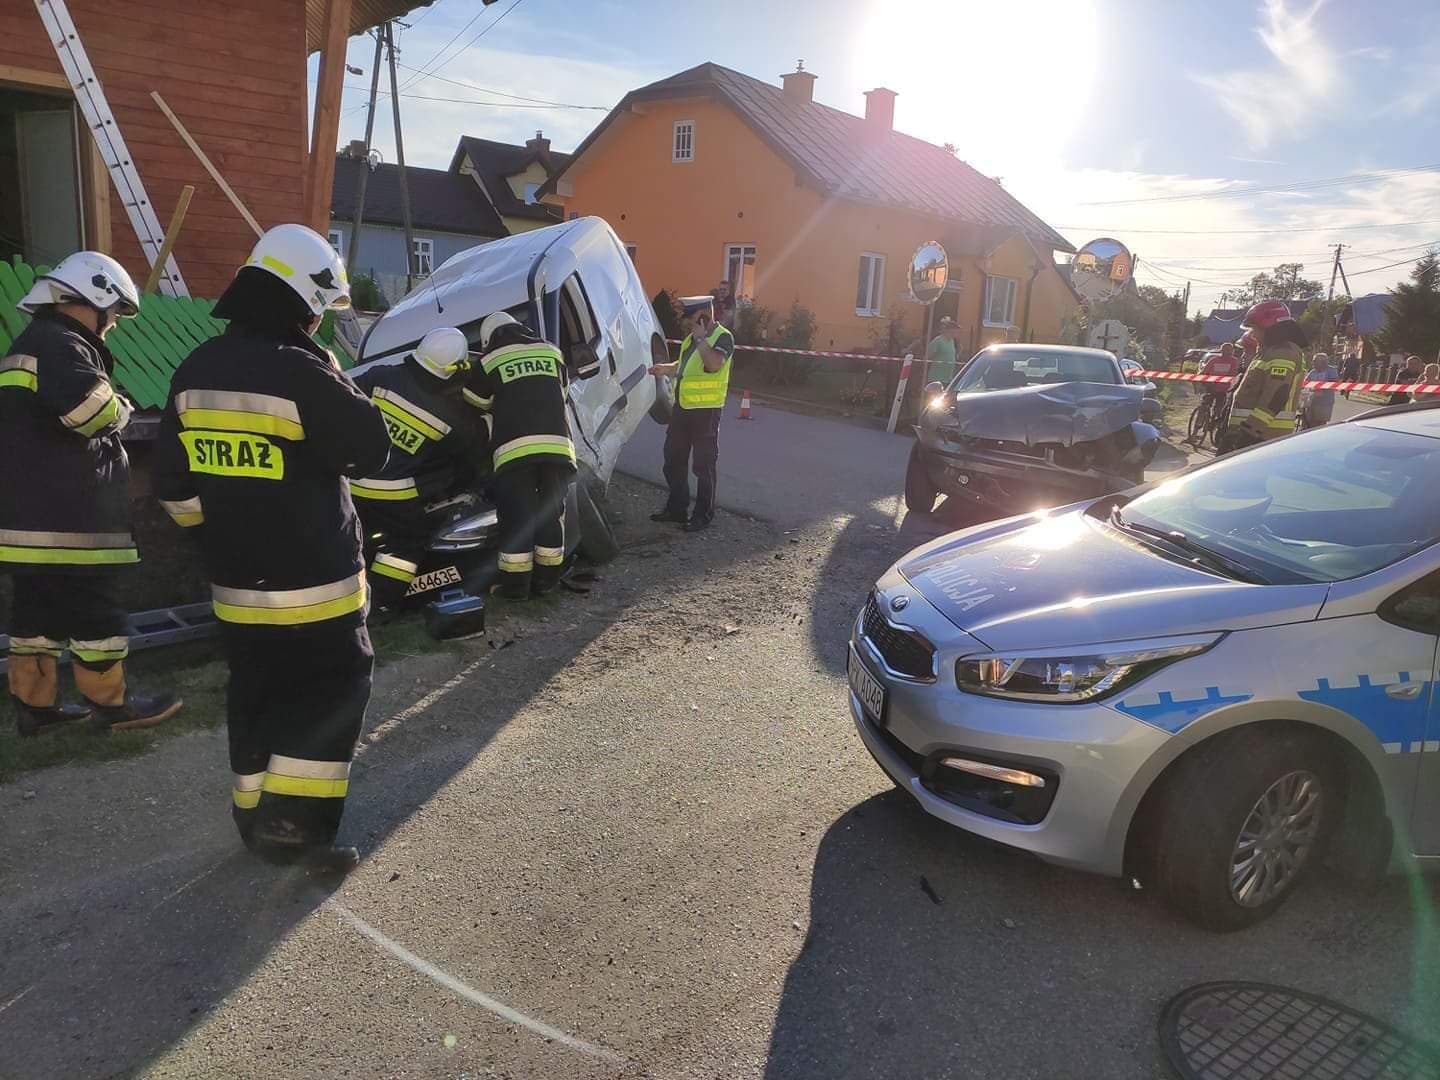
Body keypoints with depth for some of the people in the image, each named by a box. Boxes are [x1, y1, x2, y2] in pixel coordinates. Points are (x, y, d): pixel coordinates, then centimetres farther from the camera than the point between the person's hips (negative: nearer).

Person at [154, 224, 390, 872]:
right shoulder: (301, 373, -19)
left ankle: (257, 818, 28)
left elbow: (172, 482, 11)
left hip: (234, 580, 7)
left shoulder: (195, 372, 6)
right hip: (312, 579, -7)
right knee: (333, 688, 6)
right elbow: (371, 450, -10)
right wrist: (336, 383, 4)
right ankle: (293, 824, 5)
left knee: (256, 694, 17)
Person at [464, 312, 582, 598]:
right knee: (551, 513, 12)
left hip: (514, 448, -3)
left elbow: (474, 404, 18)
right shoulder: (551, 352, 19)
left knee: (517, 517, 3)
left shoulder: (489, 360, 9)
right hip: (557, 444, 3)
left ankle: (516, 583, 6)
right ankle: (546, 579, 16)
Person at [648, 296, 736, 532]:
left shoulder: (722, 336, -11)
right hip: (682, 406, 9)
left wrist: (700, 338, -21)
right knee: (673, 459, 14)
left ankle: (703, 514, 10)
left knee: (703, 465, 0)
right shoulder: (691, 336, 14)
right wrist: (666, 369, 11)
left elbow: (714, 364, -29)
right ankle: (676, 508, 27)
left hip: (706, 409, -9)